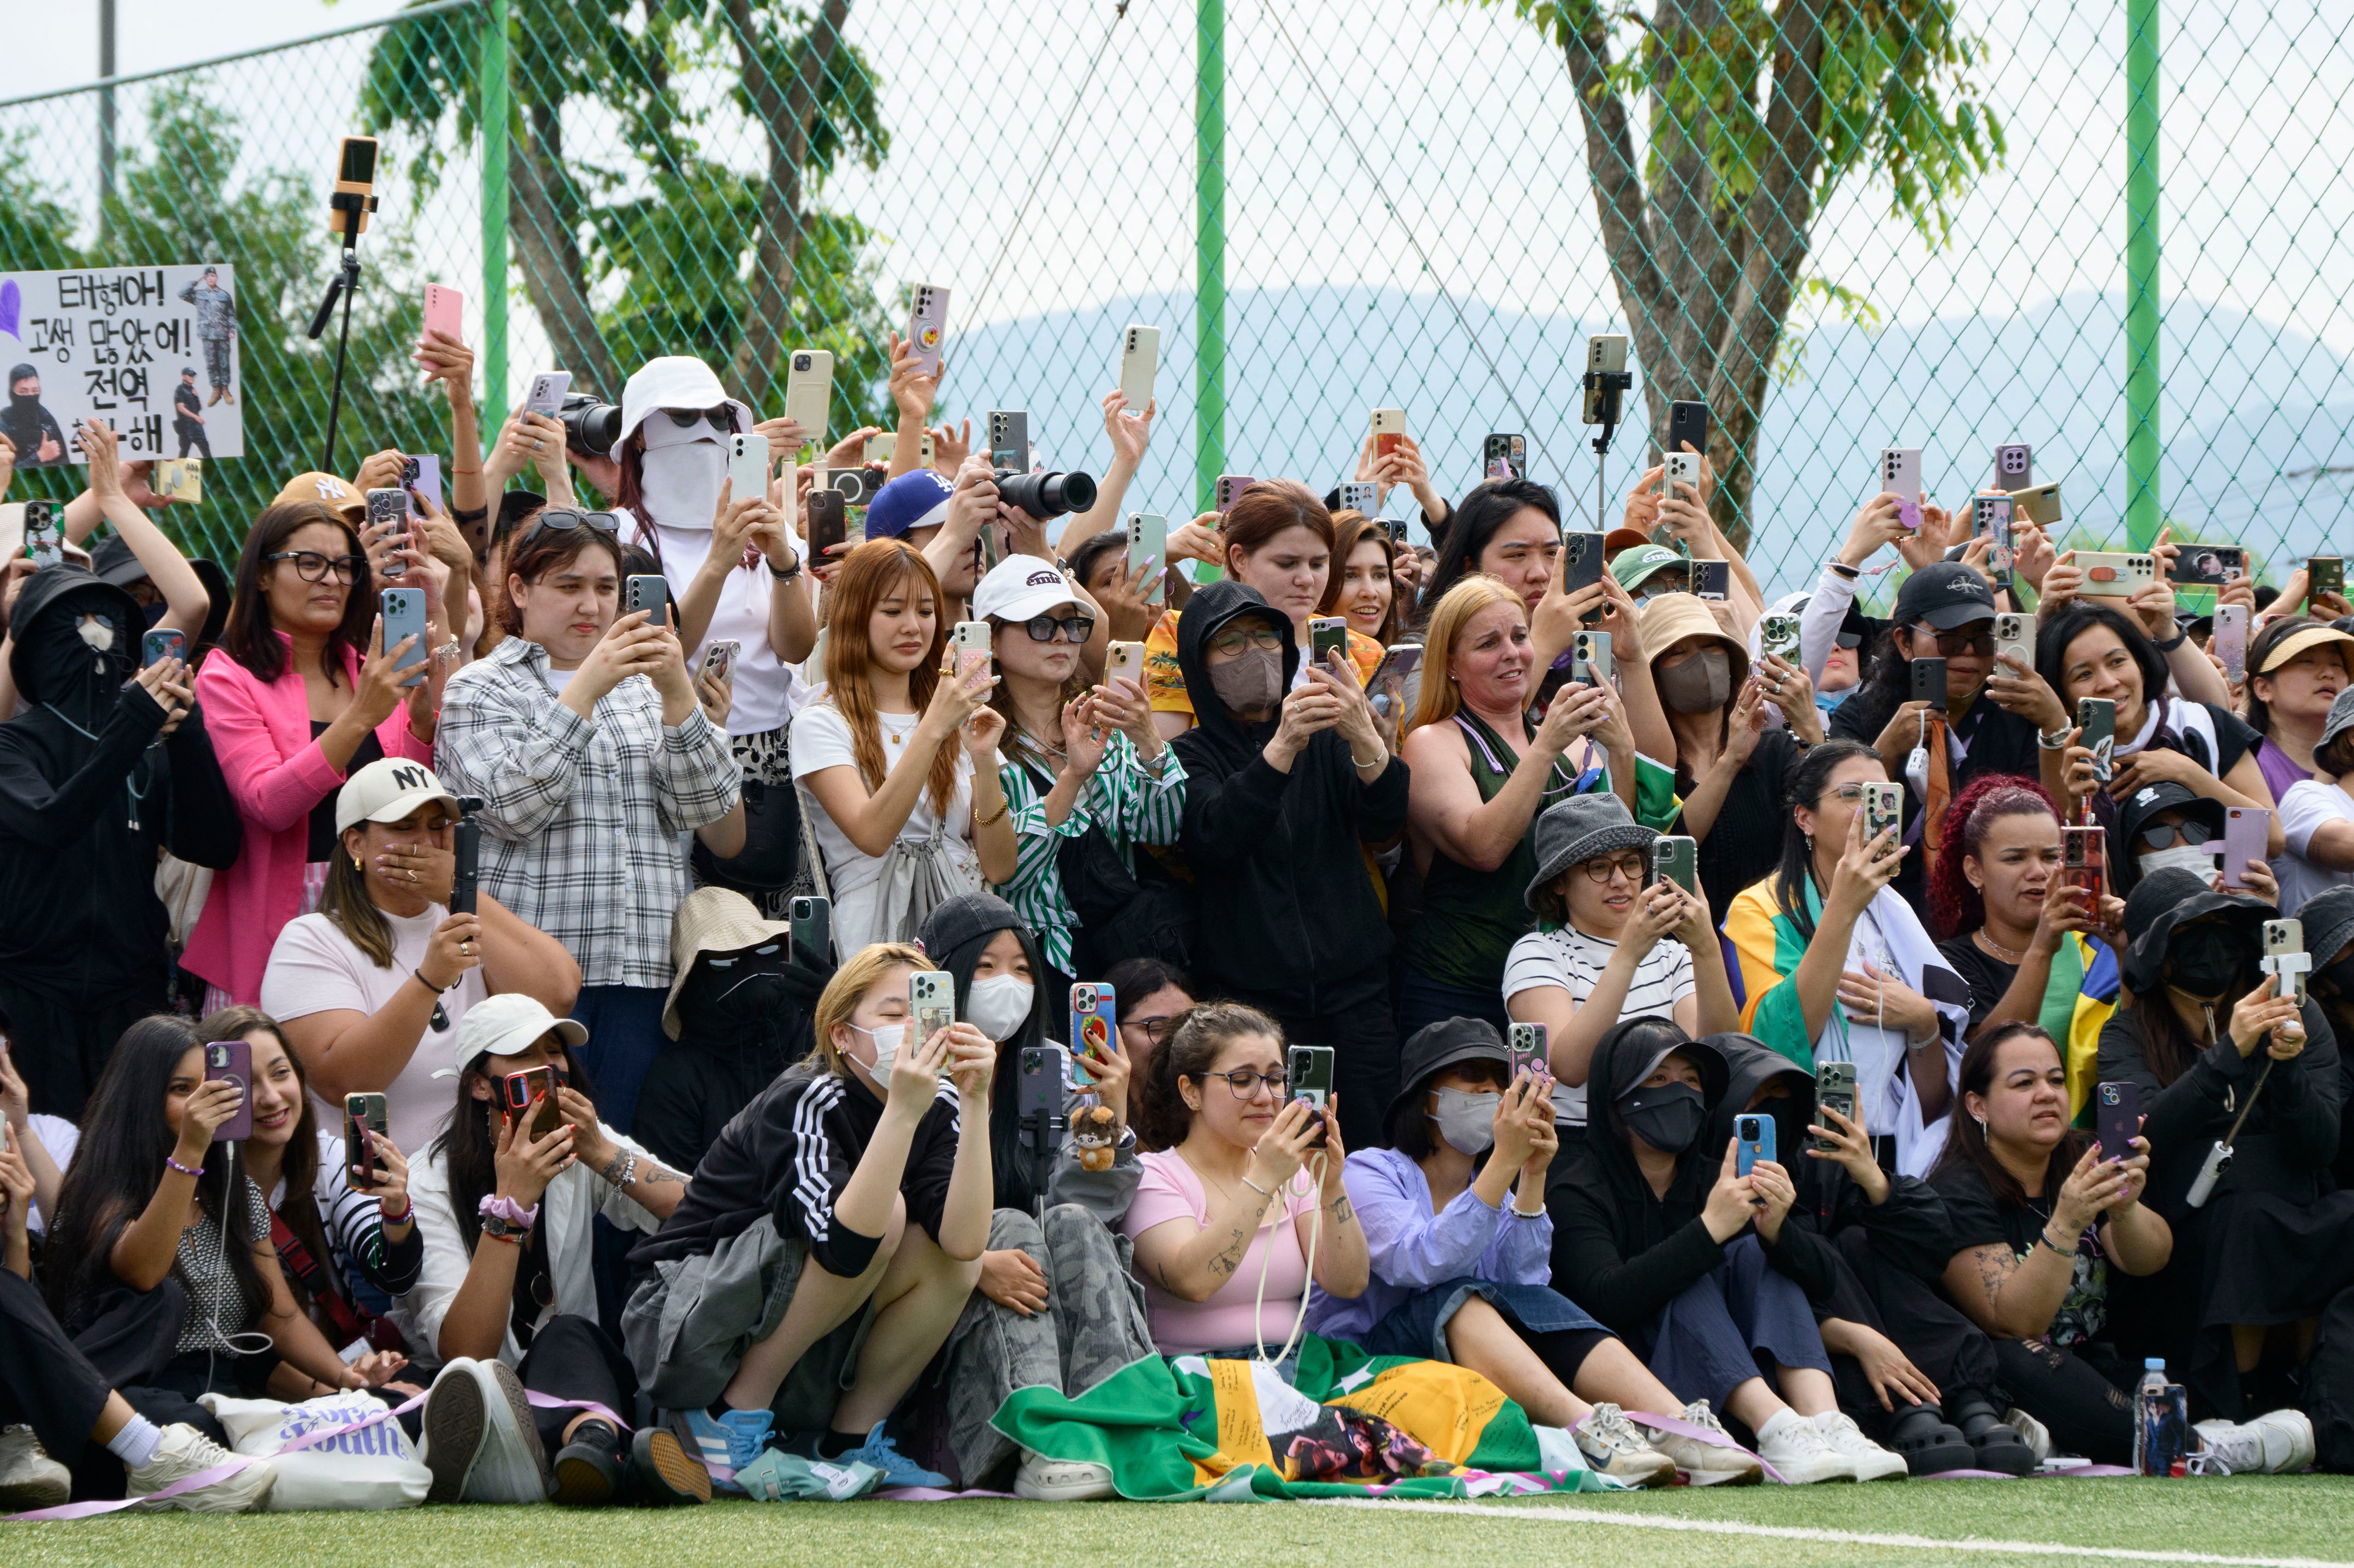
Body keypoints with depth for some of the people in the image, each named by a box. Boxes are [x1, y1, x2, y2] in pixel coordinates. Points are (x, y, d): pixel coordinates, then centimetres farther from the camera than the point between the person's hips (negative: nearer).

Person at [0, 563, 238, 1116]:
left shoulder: (151, 751, 8)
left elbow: (215, 848, -3)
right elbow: (51, 822, -19)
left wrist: (187, 733, -14)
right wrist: (133, 723, -23)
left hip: (133, 990, 3)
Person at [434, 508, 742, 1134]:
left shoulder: (641, 689, 20)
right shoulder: (480, 691, 6)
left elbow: (706, 805, 6)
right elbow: (513, 807, -11)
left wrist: (677, 694, -8)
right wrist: (586, 689, -14)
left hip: (640, 967, 4)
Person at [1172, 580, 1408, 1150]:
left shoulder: (1326, 743, 13)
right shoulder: (1191, 756, 5)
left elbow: (1383, 824, -6)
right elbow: (1215, 837, -17)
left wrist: (1364, 738, -27)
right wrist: (1282, 748, -32)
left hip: (1353, 995, 3)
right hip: (1249, 997, -3)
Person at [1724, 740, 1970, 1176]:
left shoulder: (1893, 914, 19)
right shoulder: (1760, 909, 2)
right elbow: (1776, 1042, -17)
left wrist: (1922, 1021, -2)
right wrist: (1842, 909, -18)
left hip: (1894, 1156, 5)